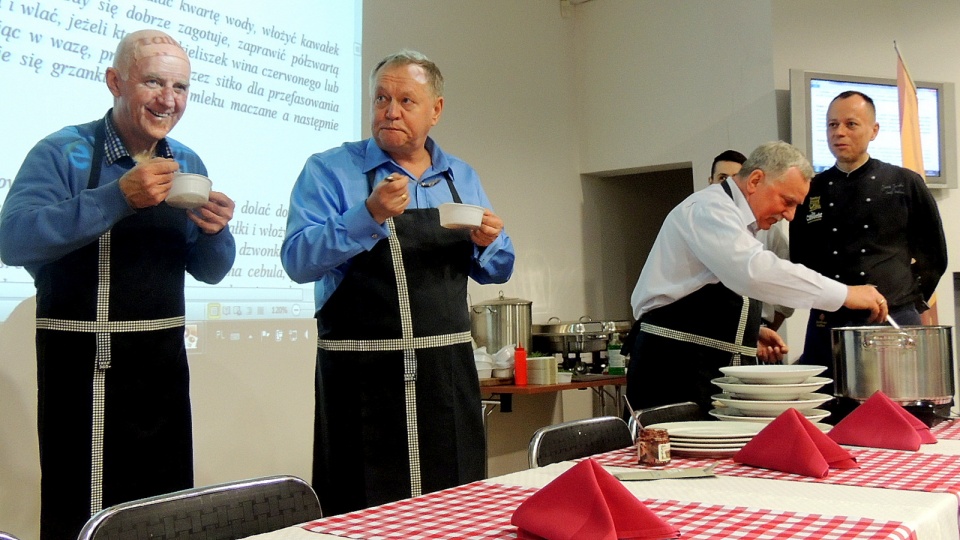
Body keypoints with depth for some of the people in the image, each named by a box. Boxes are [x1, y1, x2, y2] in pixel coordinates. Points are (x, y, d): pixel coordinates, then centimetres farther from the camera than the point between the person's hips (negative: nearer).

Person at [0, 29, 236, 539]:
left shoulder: (188, 166, 9)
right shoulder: (64, 152, -6)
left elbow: (209, 271, 12)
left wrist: (214, 231, -10)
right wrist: (117, 198, -28)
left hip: (164, 364, 5)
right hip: (82, 365, -5)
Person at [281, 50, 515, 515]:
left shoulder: (463, 178, 12)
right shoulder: (329, 171, -2)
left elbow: (497, 270, 17)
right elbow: (298, 262, -14)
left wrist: (488, 243, -5)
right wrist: (369, 216, -25)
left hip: (448, 371, 5)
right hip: (364, 376, -4)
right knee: (367, 514, 2)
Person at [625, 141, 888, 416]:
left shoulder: (737, 219, 19)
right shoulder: (709, 208, -13)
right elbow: (755, 271, -30)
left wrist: (752, 330, 13)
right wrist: (844, 294, -26)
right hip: (675, 365, -10)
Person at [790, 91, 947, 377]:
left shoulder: (906, 184, 5)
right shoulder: (811, 192, 9)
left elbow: (934, 253, 11)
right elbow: (799, 257, 16)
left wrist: (913, 299, 7)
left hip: (894, 321, -1)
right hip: (827, 325, 2)